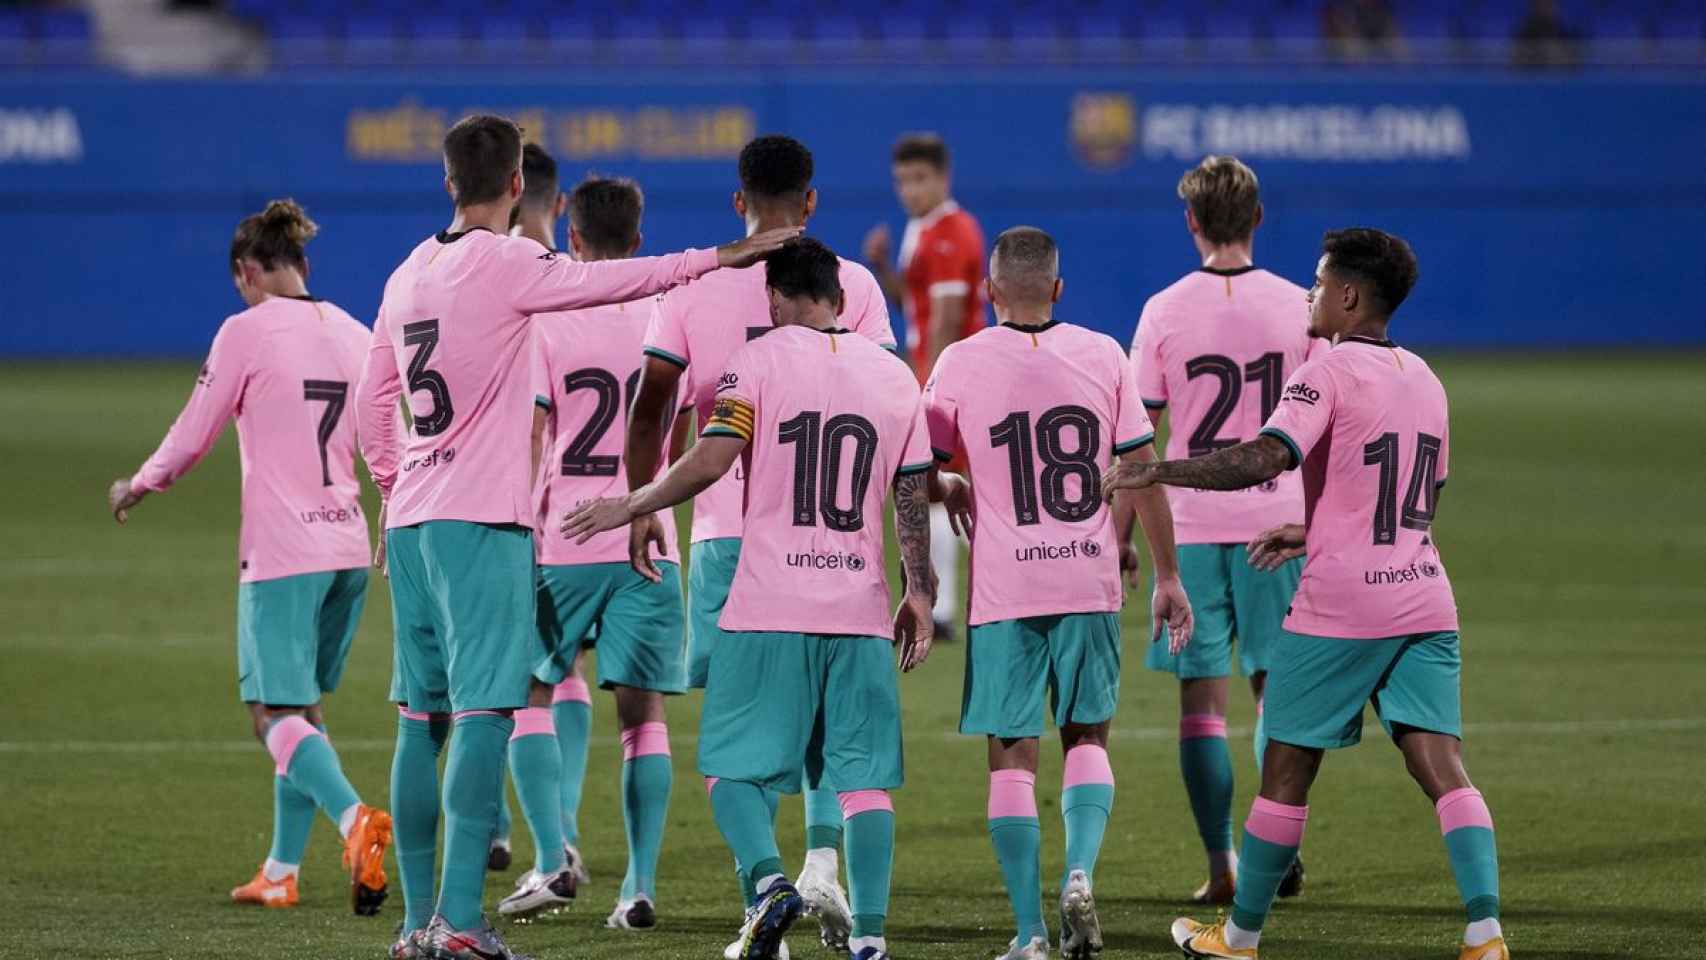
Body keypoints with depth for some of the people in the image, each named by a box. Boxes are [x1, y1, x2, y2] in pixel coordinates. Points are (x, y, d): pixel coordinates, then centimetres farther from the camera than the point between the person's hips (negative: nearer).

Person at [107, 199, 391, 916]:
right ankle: (282, 869, 18)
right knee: (304, 705, 16)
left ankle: (354, 818, -32)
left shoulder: (247, 331, -7)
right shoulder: (353, 334, 10)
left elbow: (194, 434, -2)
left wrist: (139, 485, 16)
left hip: (281, 552, -7)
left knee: (278, 714, -7)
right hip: (347, 545, 7)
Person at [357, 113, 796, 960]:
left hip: (412, 519, 8)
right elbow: (611, 281, -12)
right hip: (480, 520, -8)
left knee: (422, 716, 11)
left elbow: (371, 402, 18)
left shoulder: (410, 274, 14)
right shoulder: (503, 264, -9)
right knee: (483, 710, -10)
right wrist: (718, 258, -4)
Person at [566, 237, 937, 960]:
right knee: (863, 774, 5)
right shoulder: (895, 376, 11)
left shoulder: (758, 361, -1)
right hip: (860, 609, 3)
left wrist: (630, 508, 2)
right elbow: (912, 497, 12)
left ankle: (768, 879, -18)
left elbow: (709, 463, -11)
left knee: (730, 763, 5)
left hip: (769, 608, -3)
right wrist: (919, 597, 19)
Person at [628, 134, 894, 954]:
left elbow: (652, 405, -1)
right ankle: (824, 860, -8)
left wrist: (642, 503, 9)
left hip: (728, 527, 0)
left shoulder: (694, 287, 1)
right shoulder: (853, 286, 0)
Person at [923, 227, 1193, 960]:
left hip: (1003, 589, -2)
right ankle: (1080, 871, -7)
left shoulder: (962, 363, -2)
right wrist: (1165, 575, 11)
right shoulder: (1102, 356, 2)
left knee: (1012, 754, 3)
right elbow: (1143, 473, 4)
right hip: (1092, 583, 2)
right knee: (1087, 736, 17)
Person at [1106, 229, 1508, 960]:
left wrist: (1153, 473, -16)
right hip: (1424, 599, 6)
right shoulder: (1423, 380, 15)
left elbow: (1263, 459, -24)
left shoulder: (1329, 374, -9)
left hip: (1339, 608, -6)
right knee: (1440, 763, -2)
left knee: (1287, 769, 6)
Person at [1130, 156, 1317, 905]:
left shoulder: (1166, 310, -4)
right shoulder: (1298, 308, -1)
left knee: (1201, 696, 3)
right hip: (1277, 519, 1)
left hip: (1193, 525, -1)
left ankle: (1221, 864, -1)